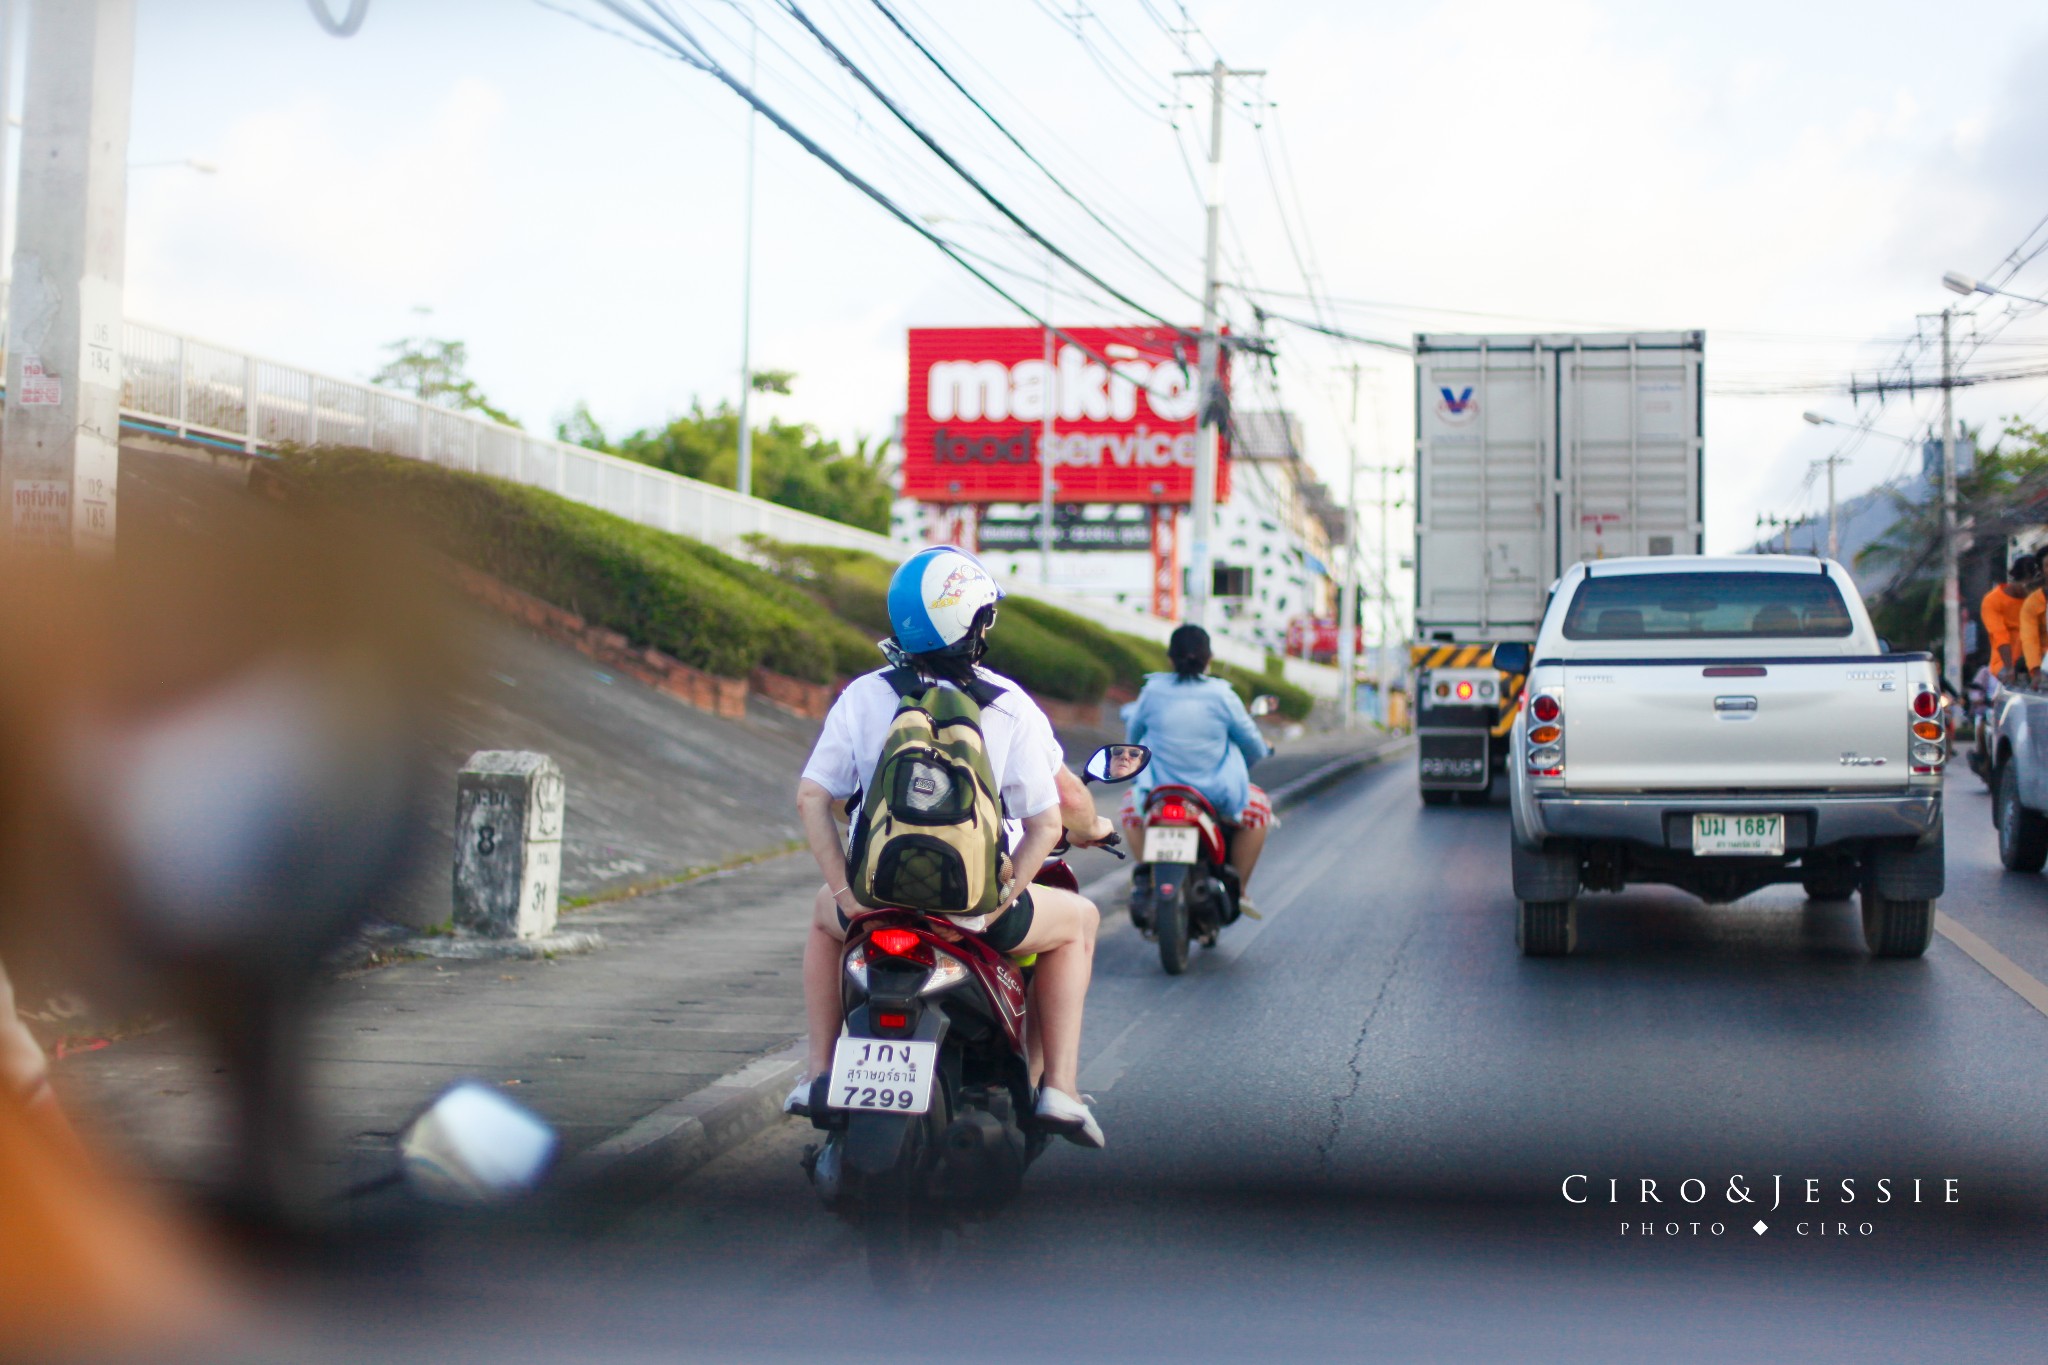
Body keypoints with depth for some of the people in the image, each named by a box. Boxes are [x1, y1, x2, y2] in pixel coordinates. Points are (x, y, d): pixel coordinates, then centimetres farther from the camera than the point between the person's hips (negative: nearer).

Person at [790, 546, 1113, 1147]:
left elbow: (811, 795, -3)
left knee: (824, 914, 37)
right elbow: (1048, 820, -9)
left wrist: (844, 887, -1)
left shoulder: (861, 697, 0)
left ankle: (818, 1070, 27)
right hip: (982, 906, -2)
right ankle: (1058, 1087, 14)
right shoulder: (1010, 706, -7)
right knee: (1078, 919, 27)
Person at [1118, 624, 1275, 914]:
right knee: (1258, 808, 26)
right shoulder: (1221, 695, -8)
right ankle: (1240, 889, 22)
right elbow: (1254, 746, 2)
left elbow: (1132, 733, 12)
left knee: (1131, 804, 33)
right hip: (1217, 797, -1)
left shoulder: (1153, 690, -4)